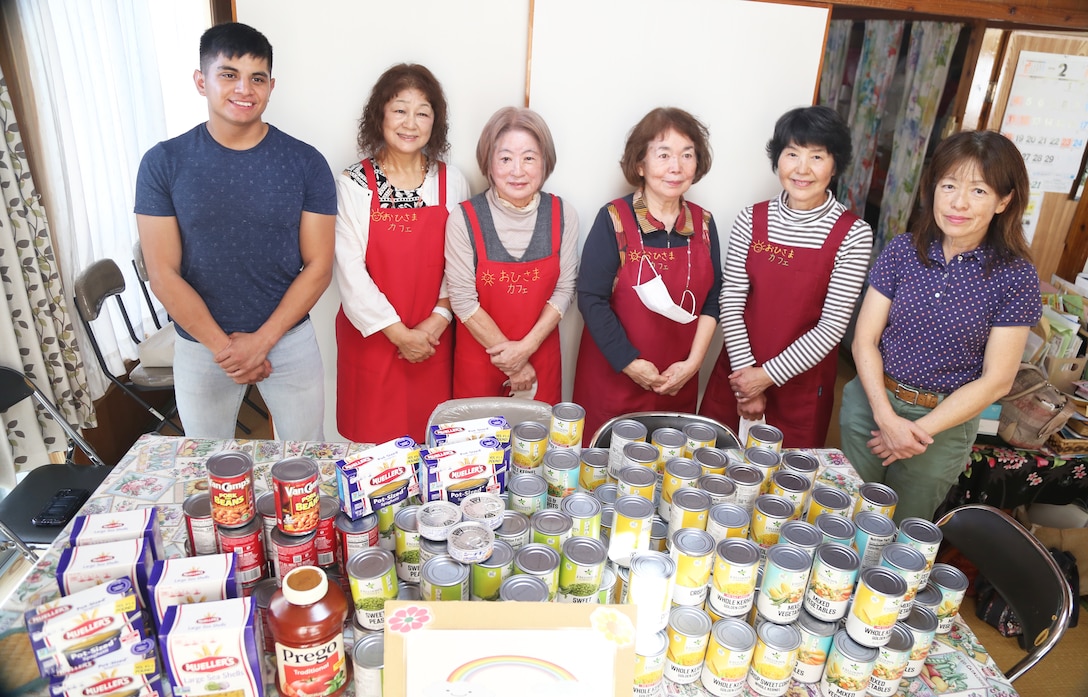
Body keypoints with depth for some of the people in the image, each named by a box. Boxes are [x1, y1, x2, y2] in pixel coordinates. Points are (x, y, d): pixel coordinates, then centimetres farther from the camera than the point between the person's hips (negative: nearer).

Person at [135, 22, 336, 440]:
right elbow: (163, 275, -7)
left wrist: (261, 340, -13)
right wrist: (223, 347, -12)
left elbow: (318, 266, -7)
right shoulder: (163, 164, -6)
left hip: (289, 339, 0)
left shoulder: (306, 164, -6)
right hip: (199, 346, 1)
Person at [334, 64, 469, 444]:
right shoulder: (354, 183, -6)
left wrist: (437, 321, -10)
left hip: (432, 339, 2)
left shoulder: (452, 182, 1)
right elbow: (350, 268, -10)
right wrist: (398, 333, -12)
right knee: (374, 438, 9)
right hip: (371, 336, -1)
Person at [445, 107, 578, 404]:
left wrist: (526, 347, -14)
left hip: (541, 358, 2)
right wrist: (512, 363, -11)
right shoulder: (464, 219, -14)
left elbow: (564, 290, -3)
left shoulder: (563, 216, -7)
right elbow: (463, 300, -13)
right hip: (478, 359, -1)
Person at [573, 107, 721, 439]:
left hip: (678, 382, 4)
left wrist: (693, 362, -5)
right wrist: (630, 363, -13)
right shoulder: (613, 220, -11)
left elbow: (712, 299, 5)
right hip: (613, 377, -3)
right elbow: (592, 299, -13)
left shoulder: (704, 224, 2)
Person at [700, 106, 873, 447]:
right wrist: (746, 372, -10)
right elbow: (731, 302, -5)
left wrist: (768, 376, -12)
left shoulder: (853, 234, -10)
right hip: (739, 372, 2)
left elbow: (833, 326, -11)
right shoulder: (751, 220, -3)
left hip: (802, 382, -2)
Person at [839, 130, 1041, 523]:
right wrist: (887, 417, -16)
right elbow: (864, 340, -7)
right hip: (871, 403, 1)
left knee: (903, 532, 18)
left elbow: (996, 381, -10)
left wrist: (920, 430, -13)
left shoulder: (1015, 276, -10)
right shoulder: (902, 251, -6)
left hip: (944, 422, -1)